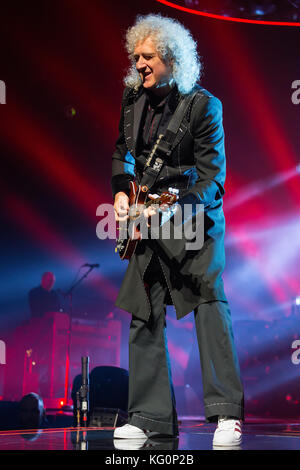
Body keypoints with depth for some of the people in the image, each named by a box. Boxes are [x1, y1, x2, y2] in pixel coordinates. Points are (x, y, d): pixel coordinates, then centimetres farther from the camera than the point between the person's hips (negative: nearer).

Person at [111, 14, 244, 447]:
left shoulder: (204, 105, -12)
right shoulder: (133, 99, 6)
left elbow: (212, 178, -15)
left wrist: (172, 209, -26)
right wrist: (122, 191, 3)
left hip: (196, 217, -6)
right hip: (148, 217, 6)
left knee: (209, 302, -14)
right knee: (144, 317, 3)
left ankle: (227, 414, -8)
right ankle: (152, 417, 12)